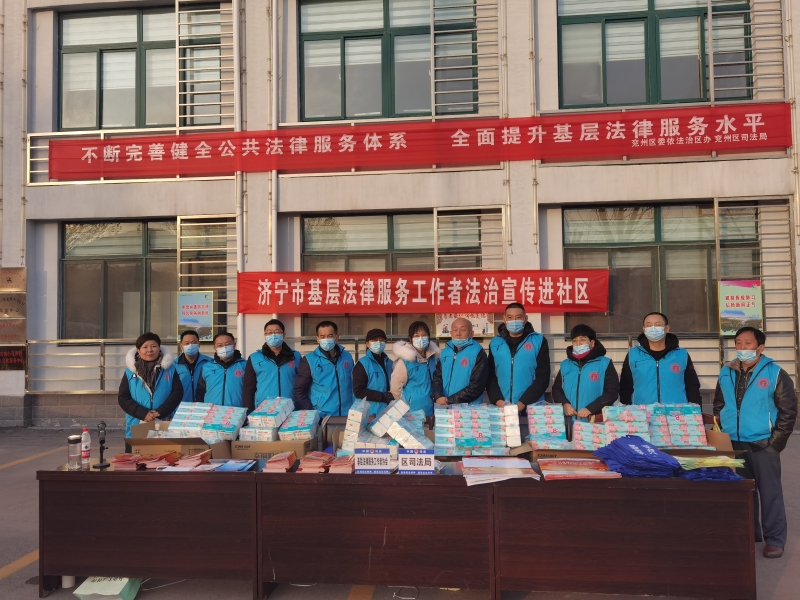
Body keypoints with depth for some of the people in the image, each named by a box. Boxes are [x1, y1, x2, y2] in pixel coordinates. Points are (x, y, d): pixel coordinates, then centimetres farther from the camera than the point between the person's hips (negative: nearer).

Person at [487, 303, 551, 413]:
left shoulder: (538, 341, 2)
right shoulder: (495, 343, 9)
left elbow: (543, 377, -3)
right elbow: (490, 376, 6)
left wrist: (523, 402, -12)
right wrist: (498, 400, -9)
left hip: (531, 407, -2)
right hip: (501, 408, 2)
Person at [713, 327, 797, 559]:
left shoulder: (775, 374, -6)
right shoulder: (726, 373, 7)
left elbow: (788, 410, -6)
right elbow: (718, 406, 14)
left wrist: (776, 441, -10)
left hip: (763, 444, -4)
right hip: (732, 444, 5)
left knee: (769, 492, 2)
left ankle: (774, 539, 14)